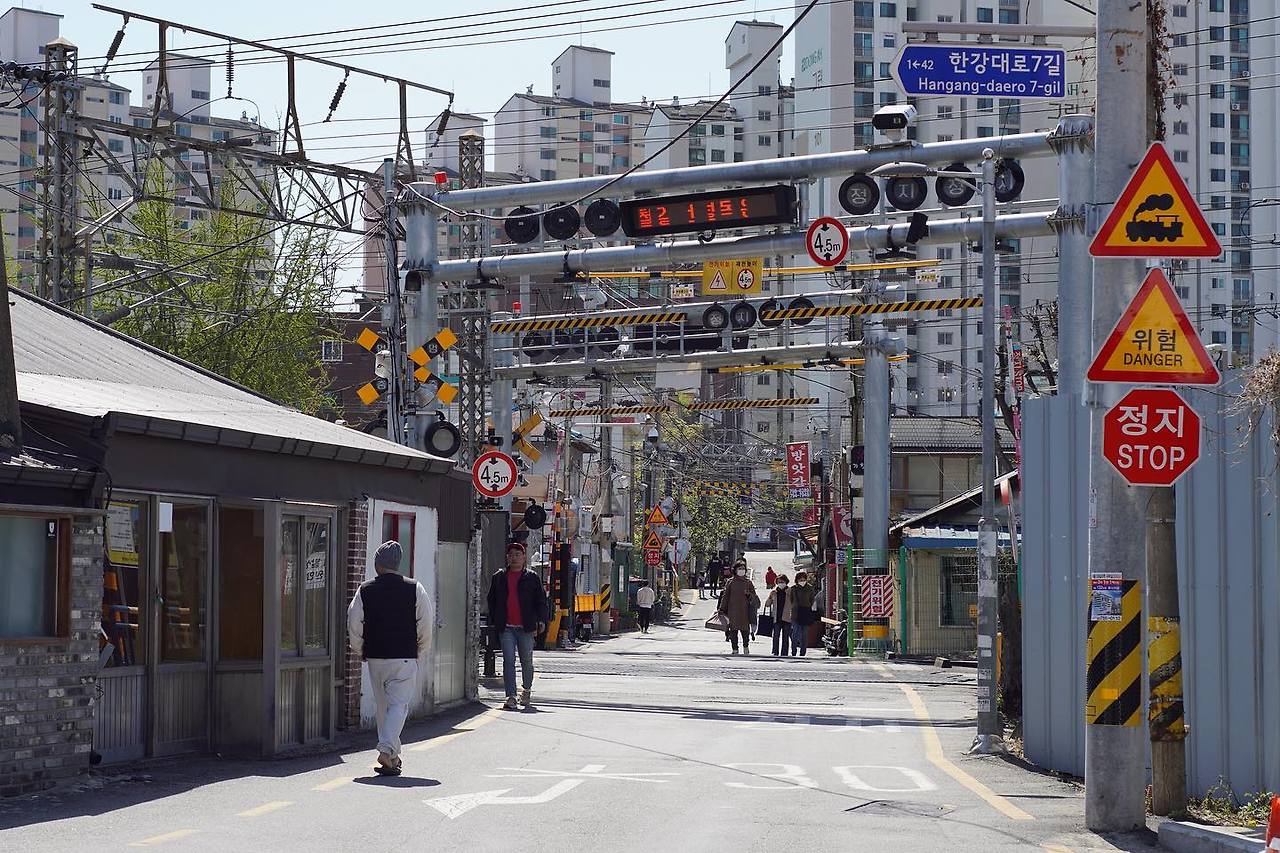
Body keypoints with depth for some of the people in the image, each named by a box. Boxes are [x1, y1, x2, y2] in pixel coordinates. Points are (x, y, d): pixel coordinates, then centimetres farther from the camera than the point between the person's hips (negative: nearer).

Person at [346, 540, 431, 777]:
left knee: (383, 706, 14)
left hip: (375, 658, 2)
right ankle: (386, 750, -22)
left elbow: (354, 626, 1)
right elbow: (426, 626, -3)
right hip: (405, 658, -2)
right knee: (399, 705, -2)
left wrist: (360, 652, 15)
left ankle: (392, 757, 20)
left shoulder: (365, 590, 0)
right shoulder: (414, 589, -3)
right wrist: (418, 652, 11)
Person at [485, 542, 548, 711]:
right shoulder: (499, 577, 11)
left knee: (527, 661, 10)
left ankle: (526, 691, 32)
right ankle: (511, 697, -12)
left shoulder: (532, 578, 7)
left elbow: (541, 600, 6)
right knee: (509, 660, -8)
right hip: (506, 627, 0)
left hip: (526, 627, 0)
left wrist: (542, 620, -7)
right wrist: (493, 622, 10)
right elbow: (492, 601, 17)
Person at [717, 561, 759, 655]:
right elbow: (725, 596, 7)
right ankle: (735, 650, 7)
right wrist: (722, 609, 2)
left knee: (745, 631, -4)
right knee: (733, 631, 0)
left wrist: (749, 594, -11)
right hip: (733, 611, 0)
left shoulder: (748, 582, 9)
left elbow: (754, 597, 12)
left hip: (744, 611, 0)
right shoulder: (730, 582, 6)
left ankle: (746, 647, 14)